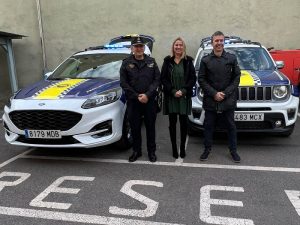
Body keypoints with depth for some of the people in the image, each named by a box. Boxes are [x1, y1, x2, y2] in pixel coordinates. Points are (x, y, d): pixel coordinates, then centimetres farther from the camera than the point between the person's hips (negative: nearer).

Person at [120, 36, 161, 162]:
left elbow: (157, 80, 0)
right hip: (133, 101, 0)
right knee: (135, 127, 7)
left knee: (150, 127, 8)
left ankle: (151, 151, 22)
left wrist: (147, 95, -13)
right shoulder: (126, 63, 4)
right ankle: (136, 151, 24)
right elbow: (124, 83, -1)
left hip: (150, 100, 0)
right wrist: (137, 96, -10)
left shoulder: (151, 62, 6)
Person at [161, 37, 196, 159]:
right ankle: (174, 148, 17)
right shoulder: (167, 61, 5)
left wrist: (183, 91, -12)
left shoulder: (188, 61, 5)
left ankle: (182, 147, 18)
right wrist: (173, 91, -11)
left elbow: (193, 78, 1)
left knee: (184, 122, 3)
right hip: (170, 97, 0)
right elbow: (163, 79, 0)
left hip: (184, 97, 0)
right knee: (172, 123, 5)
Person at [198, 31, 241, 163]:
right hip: (210, 101, 0)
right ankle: (207, 149, 25)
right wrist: (214, 93, -10)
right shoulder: (205, 60, 2)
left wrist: (226, 93, -9)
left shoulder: (231, 58, 4)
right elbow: (201, 79, -1)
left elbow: (236, 78, 3)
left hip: (228, 101, 0)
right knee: (208, 126, 9)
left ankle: (233, 150, 25)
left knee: (231, 126, 10)